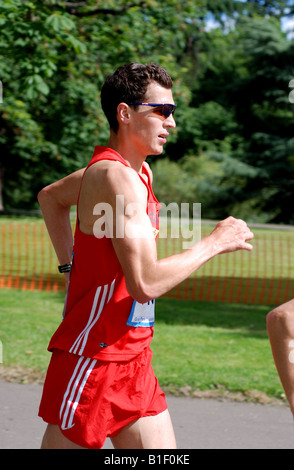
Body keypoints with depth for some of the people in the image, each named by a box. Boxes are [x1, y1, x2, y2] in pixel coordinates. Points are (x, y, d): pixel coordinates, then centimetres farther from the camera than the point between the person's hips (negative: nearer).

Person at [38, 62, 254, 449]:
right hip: (94, 359, -9)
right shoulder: (118, 177, -18)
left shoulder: (139, 170, 12)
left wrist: (73, 264, 19)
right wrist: (214, 243, -15)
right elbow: (146, 283, -27)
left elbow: (50, 196, 28)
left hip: (133, 358, 9)